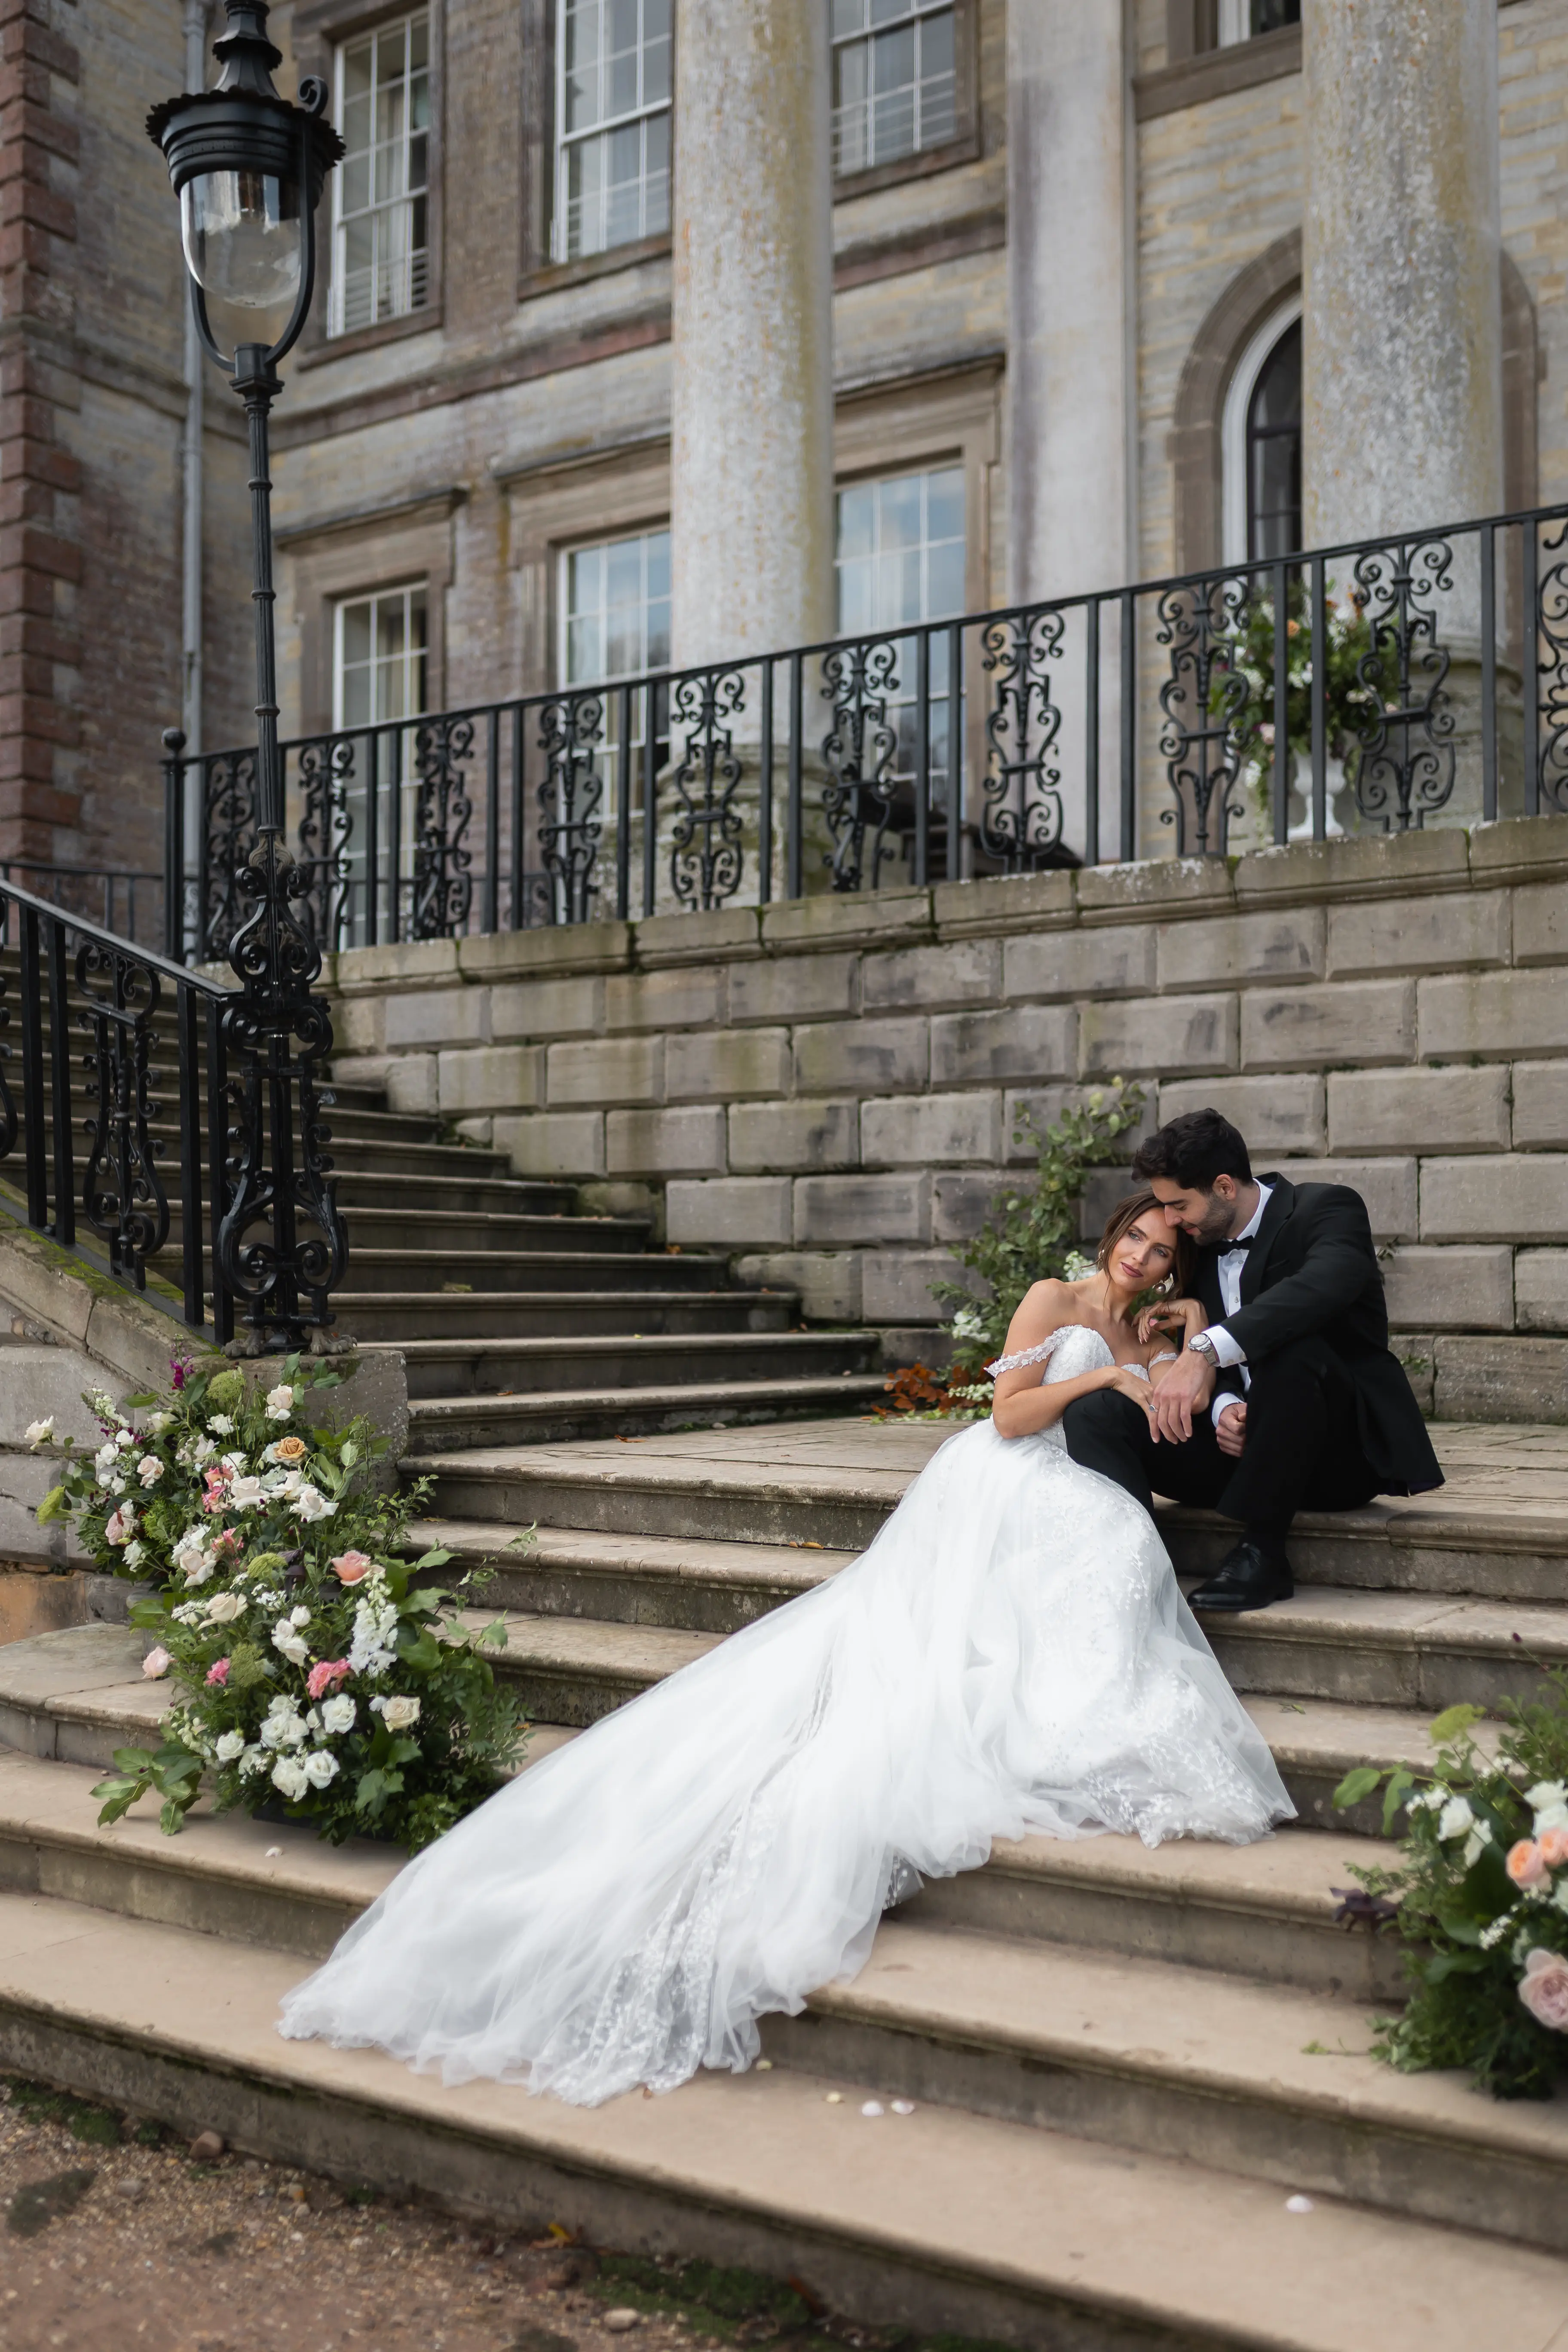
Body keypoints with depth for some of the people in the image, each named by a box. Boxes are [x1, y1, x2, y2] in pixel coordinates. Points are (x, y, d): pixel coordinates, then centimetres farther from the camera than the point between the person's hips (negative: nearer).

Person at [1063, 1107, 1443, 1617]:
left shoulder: (1329, 1208, -9)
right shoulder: (1202, 1244, 12)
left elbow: (1319, 1287, -31)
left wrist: (1207, 1351, -43)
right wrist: (1221, 1408, -16)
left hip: (1345, 1454, -6)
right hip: (1242, 1446, 6)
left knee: (1290, 1347, -38)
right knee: (1094, 1414, -13)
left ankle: (1261, 1552, -28)